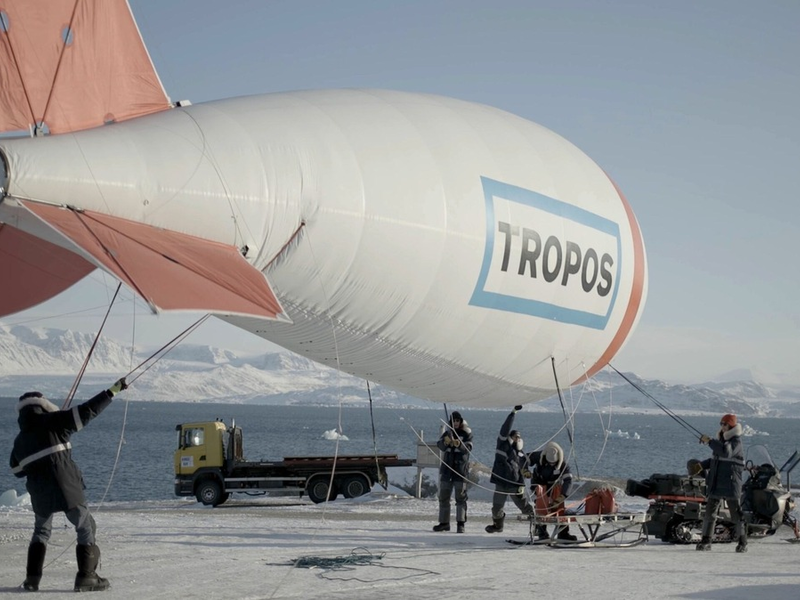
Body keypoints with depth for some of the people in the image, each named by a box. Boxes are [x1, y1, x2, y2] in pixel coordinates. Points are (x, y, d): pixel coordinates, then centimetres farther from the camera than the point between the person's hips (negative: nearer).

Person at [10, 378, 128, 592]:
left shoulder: (19, 440, 12)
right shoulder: (52, 422, -4)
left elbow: (17, 470, 21)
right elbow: (86, 411, -10)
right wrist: (112, 391, -8)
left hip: (40, 494, 5)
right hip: (66, 488, -5)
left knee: (41, 532, 23)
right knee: (86, 529, 6)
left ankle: (32, 578, 15)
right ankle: (86, 577, -1)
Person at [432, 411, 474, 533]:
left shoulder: (466, 433, -2)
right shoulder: (447, 432, 8)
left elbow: (468, 448, -15)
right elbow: (440, 446, -5)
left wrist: (459, 444, -36)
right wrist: (445, 442, -28)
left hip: (461, 467, -4)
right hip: (447, 467, 4)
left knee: (460, 496, -6)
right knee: (443, 496, 8)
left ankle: (461, 523, -7)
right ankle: (444, 522, 16)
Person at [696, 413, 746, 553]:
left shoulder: (736, 441, -9)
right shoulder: (720, 441, 16)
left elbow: (726, 452, -30)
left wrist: (709, 441, -25)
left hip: (730, 485, -7)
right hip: (715, 484, 8)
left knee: (736, 513, -2)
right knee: (709, 512, 5)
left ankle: (742, 542, 7)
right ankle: (706, 540, 10)